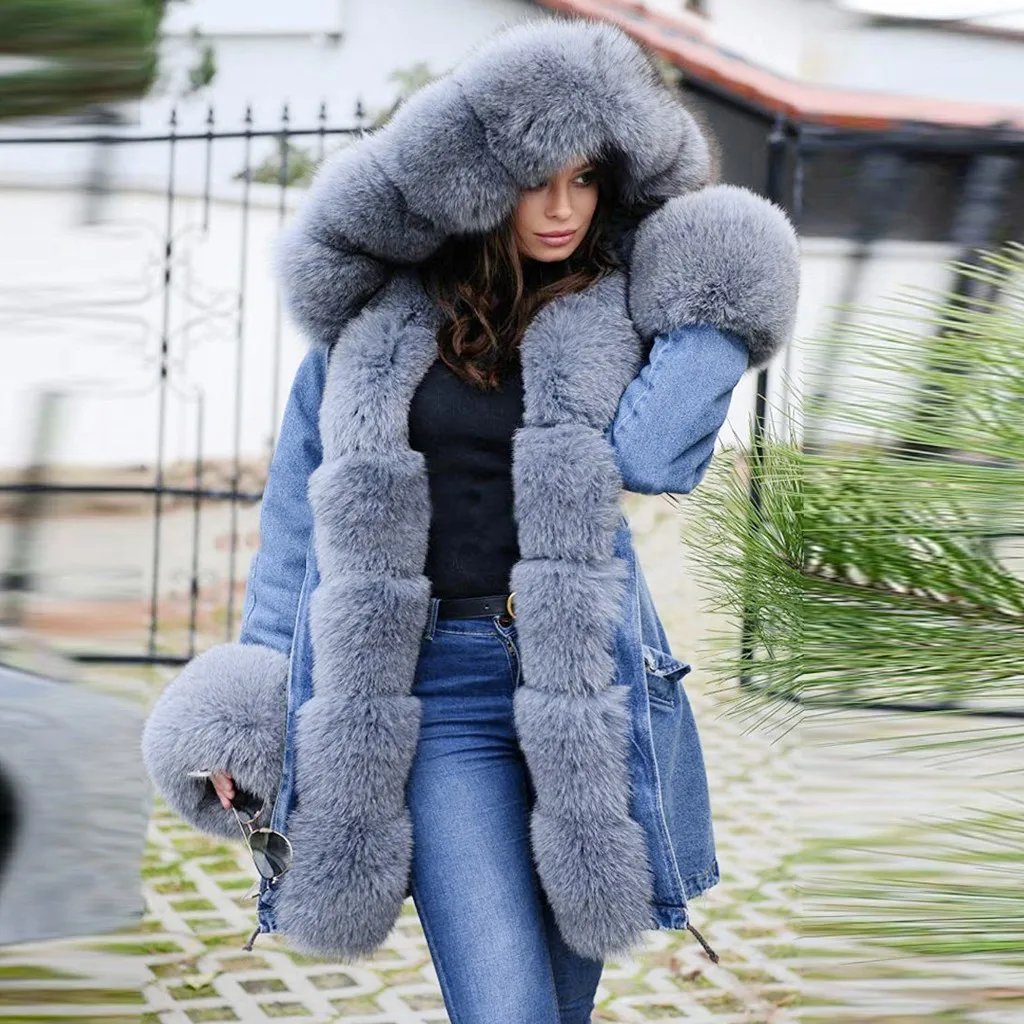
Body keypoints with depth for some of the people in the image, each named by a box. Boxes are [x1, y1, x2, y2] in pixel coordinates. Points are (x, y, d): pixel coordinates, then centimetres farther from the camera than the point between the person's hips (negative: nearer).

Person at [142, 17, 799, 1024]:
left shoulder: (619, 310, 6)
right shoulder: (372, 307, 6)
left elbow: (651, 455, -14)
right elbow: (301, 509, 10)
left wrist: (716, 318, -6)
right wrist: (258, 694, 7)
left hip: (583, 684, 1)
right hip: (430, 698, -1)